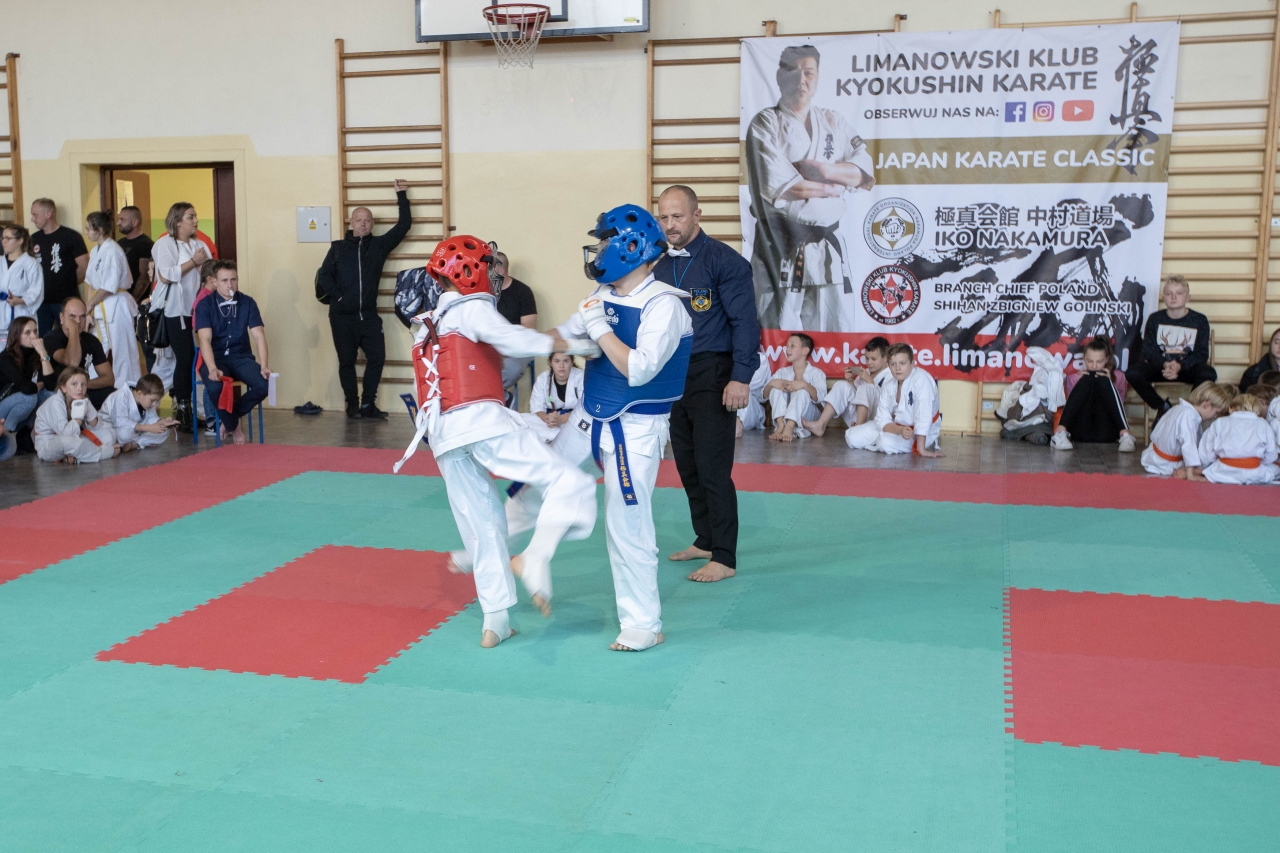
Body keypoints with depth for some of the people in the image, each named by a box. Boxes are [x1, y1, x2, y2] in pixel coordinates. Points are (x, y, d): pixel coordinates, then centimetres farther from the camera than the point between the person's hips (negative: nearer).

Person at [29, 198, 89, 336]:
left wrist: (69, 284, 4)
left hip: (65, 301, -5)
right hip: (41, 302, 5)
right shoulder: (34, 239, 10)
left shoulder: (71, 237, -6)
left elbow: (84, 267, -6)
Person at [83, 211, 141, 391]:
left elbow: (109, 287, -18)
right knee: (102, 351, 12)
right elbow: (91, 282, 13)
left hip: (116, 306, -9)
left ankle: (127, 389, 5)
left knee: (121, 351, -2)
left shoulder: (112, 251, -16)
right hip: (100, 307, 9)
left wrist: (89, 304, -9)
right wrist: (89, 305, 3)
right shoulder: (95, 251, 11)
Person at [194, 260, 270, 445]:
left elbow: (259, 336, -4)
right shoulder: (205, 305, -4)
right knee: (215, 387, -35)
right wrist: (212, 369, -31)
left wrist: (264, 365, -19)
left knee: (264, 385, -27)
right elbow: (205, 339, -15)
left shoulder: (248, 303, 2)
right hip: (214, 357, -2)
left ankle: (230, 416, 1)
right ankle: (233, 425, -4)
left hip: (241, 356, 2)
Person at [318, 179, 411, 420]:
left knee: (377, 357, -4)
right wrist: (337, 295, -9)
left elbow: (404, 225, 2)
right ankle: (352, 404, 16)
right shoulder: (338, 247, 4)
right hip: (342, 316, -1)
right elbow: (324, 276, 2)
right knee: (346, 361, 5)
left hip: (369, 315, 1)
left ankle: (368, 404, 8)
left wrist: (402, 196, 1)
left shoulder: (379, 245, 6)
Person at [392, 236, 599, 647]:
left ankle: (495, 621, 15)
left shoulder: (428, 324, 28)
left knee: (482, 525, 15)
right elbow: (508, 339, -16)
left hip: (443, 435, 8)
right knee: (570, 482, -7)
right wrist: (570, 345, -9)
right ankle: (535, 559, -25)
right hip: (483, 422, -8)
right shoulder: (472, 307, 3)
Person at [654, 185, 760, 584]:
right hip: (673, 375, 7)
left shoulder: (723, 260, -10)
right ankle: (705, 540, 28)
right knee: (687, 467, 13)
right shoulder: (661, 266, 11)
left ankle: (724, 558, 2)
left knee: (713, 468, -6)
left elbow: (744, 321, -13)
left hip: (711, 375, -7)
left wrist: (741, 377, -20)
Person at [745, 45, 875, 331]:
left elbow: (865, 173, 4)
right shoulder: (765, 124, -1)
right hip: (782, 245, -4)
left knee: (824, 327, 8)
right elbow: (777, 187, -14)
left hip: (827, 244, 5)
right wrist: (836, 187, -5)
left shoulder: (834, 122, 13)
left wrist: (824, 170, -14)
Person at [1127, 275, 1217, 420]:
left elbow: (1202, 354, -4)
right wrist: (1164, 365, -24)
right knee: (1132, 373, -27)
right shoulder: (1155, 319, 4)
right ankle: (1163, 407, -9)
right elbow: (1148, 350, -2)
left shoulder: (1199, 320, 0)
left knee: (1209, 374, -34)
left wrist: (1180, 366, -24)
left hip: (1187, 368, -1)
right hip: (1159, 366, 1)